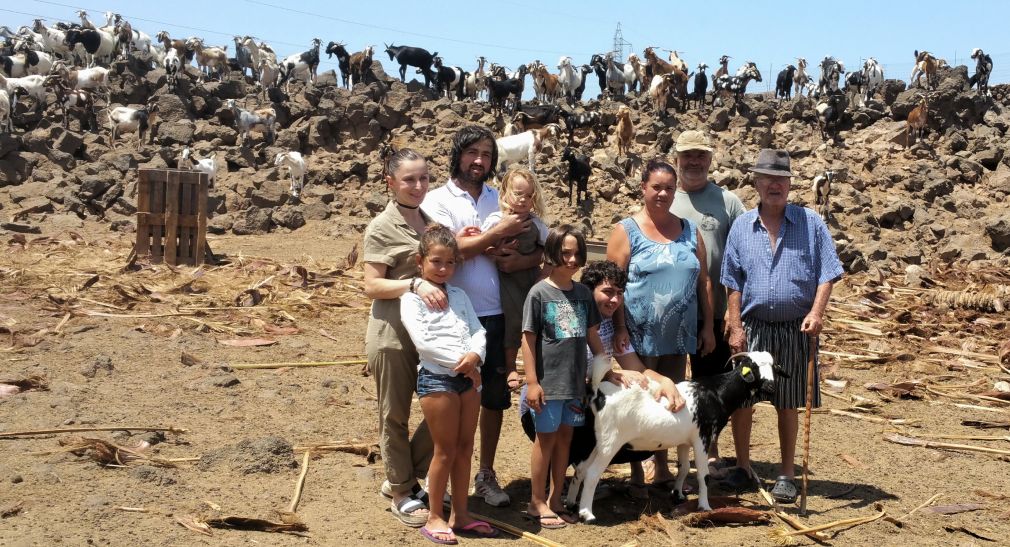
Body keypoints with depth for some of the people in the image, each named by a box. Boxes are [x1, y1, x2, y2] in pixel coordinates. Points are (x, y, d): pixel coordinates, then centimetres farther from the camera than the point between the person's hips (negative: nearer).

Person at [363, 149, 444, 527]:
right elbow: (372, 286, -14)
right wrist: (414, 284, -27)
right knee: (395, 417, 6)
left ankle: (404, 478, 26)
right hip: (393, 335, -7)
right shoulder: (382, 227, -9)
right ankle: (402, 494, 22)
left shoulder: (429, 220, 10)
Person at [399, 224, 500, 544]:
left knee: (465, 447, 11)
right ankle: (435, 517, 13)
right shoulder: (412, 298, -3)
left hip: (469, 376, 6)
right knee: (445, 451, 0)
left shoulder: (459, 295, 15)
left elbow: (478, 331, 7)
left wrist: (475, 356, -14)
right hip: (437, 378, -6)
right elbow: (423, 341, -14)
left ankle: (461, 514, 22)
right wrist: (459, 361, -15)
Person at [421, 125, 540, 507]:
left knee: (495, 395, 10)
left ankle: (486, 473, 26)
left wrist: (524, 260, -15)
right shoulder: (438, 200, -1)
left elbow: (544, 245, 6)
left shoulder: (501, 199, 10)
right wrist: (499, 233, -13)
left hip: (496, 313, 4)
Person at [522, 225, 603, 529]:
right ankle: (537, 501, 16)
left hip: (576, 381, 5)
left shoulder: (583, 293, 6)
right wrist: (531, 381, -11)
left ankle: (555, 499, 23)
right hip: (549, 381, -5)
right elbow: (528, 339, -8)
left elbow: (592, 336, 14)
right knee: (546, 437, 4)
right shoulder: (539, 293, -8)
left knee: (565, 437, 11)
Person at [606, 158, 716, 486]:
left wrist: (708, 327, 7)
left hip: (679, 336, 4)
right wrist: (619, 329, -14)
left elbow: (703, 281, 11)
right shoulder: (626, 231, -2)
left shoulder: (689, 231, 10)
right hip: (640, 336, -4)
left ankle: (662, 467, 22)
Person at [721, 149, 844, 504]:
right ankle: (742, 468, 20)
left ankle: (787, 475, 20)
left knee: (787, 404, 7)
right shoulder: (742, 226, 5)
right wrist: (736, 328, -1)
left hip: (795, 330, -1)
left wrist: (816, 313, -16)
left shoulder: (810, 224, 1)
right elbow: (733, 283, 6)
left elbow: (827, 274, -1)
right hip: (753, 327, 1)